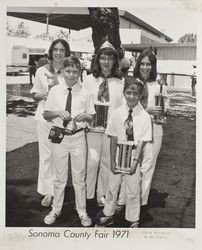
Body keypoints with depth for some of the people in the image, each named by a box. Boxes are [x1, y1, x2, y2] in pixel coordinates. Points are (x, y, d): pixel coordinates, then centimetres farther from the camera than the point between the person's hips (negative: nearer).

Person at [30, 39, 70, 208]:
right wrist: (40, 94, -9)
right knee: (46, 154, 4)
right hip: (45, 117, 1)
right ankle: (48, 191, 16)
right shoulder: (42, 71, 6)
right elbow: (34, 95, 13)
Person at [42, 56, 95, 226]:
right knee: (59, 177, 13)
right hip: (60, 136, 1)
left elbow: (91, 117, 4)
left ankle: (82, 212, 28)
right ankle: (56, 210, 32)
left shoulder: (85, 93, -3)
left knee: (79, 177, 10)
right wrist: (57, 112, -14)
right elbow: (45, 114, 4)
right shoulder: (55, 91, -1)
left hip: (78, 137, 0)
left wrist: (84, 116, -17)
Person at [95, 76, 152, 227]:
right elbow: (113, 139, -5)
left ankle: (133, 220, 30)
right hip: (118, 154, 1)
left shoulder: (144, 116, -8)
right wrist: (113, 161, -8)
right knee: (113, 186, 14)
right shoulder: (116, 114, -5)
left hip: (134, 156, -1)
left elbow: (141, 141, -8)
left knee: (133, 190, 10)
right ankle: (108, 215, 35)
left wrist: (135, 161, -15)